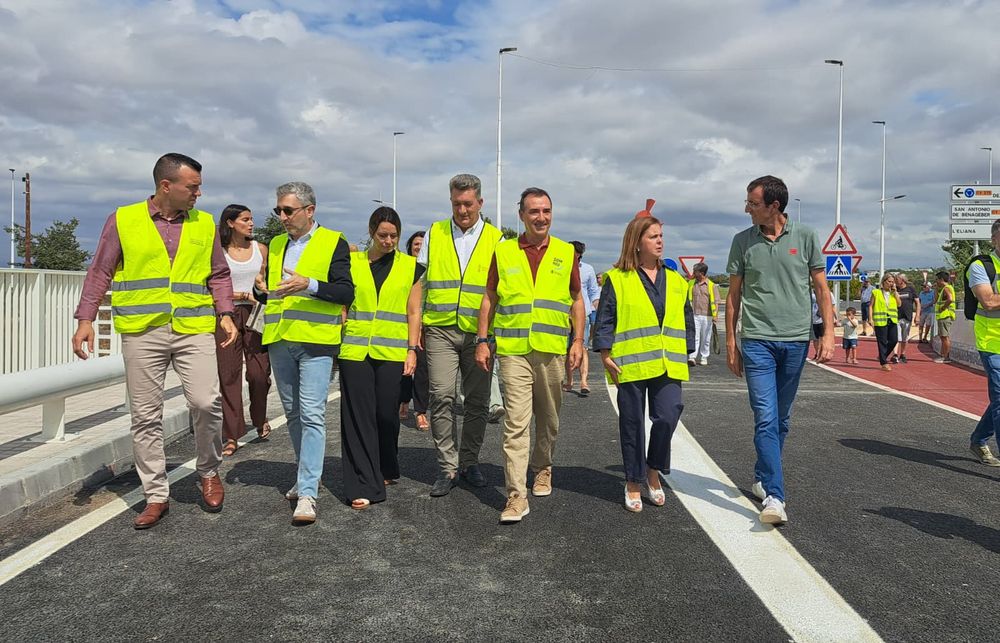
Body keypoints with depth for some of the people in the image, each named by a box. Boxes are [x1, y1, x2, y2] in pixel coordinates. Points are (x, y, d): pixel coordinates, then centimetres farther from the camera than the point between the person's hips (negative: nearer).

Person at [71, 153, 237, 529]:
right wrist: (85, 320, -2)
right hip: (141, 333, 0)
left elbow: (219, 275, 16)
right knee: (145, 416, 4)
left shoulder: (204, 224, 10)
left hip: (194, 330, 1)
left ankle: (209, 472, 12)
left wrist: (225, 314, 3)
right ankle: (156, 495, 15)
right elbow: (99, 273, 7)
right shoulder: (123, 220, 5)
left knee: (206, 402, -14)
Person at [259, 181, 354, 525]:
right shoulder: (276, 245, 17)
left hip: (315, 340, -6)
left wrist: (309, 284, -23)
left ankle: (307, 493, -10)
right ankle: (307, 474, 29)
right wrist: (260, 291, 2)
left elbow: (346, 292, -9)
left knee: (312, 415, -11)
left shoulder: (333, 242, -1)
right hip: (280, 340, 7)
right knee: (293, 413, 14)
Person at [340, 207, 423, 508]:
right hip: (355, 350, 0)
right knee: (358, 415, -3)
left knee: (387, 413, 2)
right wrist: (334, 345, 3)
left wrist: (412, 350, -1)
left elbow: (413, 313, 7)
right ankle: (363, 486, 3)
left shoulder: (410, 267, 8)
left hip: (392, 352, 0)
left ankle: (386, 470, 28)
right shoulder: (352, 263, 8)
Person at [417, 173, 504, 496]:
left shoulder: (496, 239, 7)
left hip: (479, 332, 0)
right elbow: (420, 282, 12)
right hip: (440, 330, 0)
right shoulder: (435, 234, 10)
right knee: (442, 397, -8)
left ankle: (469, 461, 22)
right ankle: (448, 467, 2)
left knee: (477, 400, 6)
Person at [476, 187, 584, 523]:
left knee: (549, 418, 14)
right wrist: (482, 341, 3)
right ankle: (516, 495, -6)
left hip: (552, 350, 2)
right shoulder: (503, 252, 6)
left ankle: (542, 468, 39)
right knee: (516, 422, -8)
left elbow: (576, 299, 13)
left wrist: (578, 340, 3)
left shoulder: (566, 253, 8)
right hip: (513, 349, -2)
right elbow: (489, 298, 9)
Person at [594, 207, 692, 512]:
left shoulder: (675, 281, 13)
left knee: (667, 417, -8)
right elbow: (604, 321, -1)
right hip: (630, 366, -3)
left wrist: (685, 355, 11)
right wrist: (605, 356, -7)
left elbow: (687, 321, 17)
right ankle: (634, 483, 20)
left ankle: (653, 471, 18)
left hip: (667, 366, 3)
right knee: (632, 424, 5)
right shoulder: (617, 279, 0)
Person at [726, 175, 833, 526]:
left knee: (781, 419, 12)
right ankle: (774, 496, -11)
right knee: (765, 418, -10)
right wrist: (730, 342, 7)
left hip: (795, 340, 1)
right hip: (757, 340, -1)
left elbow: (821, 288, 7)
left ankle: (761, 477, 31)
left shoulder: (805, 237, 3)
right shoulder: (742, 241, 3)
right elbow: (734, 295, 8)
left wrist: (828, 333, -2)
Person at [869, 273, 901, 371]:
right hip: (880, 320, -4)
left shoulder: (894, 293, 14)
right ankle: (884, 363, 4)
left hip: (892, 320, 4)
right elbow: (871, 306, 2)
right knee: (882, 342, -1)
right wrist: (871, 318, -7)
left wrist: (895, 291, -2)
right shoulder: (876, 292, 3)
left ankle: (882, 356, 23)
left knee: (894, 340, 1)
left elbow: (899, 304, 1)